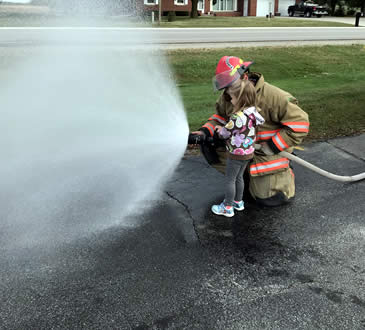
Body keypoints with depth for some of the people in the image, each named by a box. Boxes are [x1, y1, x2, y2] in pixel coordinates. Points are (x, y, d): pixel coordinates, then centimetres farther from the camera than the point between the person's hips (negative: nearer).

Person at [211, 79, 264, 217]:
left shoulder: (237, 117, -28)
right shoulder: (253, 112, -2)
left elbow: (225, 133, -16)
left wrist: (220, 131, 6)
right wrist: (224, 128, 10)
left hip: (236, 154, -8)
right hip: (248, 152, 8)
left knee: (230, 180, 6)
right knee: (239, 177, 23)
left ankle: (228, 207, 15)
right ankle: (238, 202, 37)